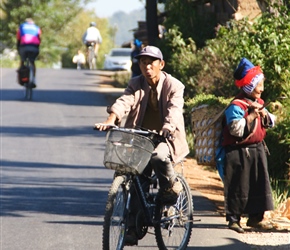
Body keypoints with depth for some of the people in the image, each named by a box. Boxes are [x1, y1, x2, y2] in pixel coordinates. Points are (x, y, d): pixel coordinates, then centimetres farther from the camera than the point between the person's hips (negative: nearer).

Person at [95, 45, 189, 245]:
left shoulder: (174, 86, -5)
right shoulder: (136, 84, 5)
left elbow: (174, 109, -22)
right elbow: (125, 101, -12)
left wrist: (168, 127, -44)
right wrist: (111, 120, -33)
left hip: (165, 138, -4)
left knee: (158, 156, -37)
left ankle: (171, 188, -8)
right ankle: (133, 227, 7)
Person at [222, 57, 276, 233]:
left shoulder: (259, 103, 10)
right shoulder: (236, 106, -16)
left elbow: (271, 123, 15)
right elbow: (236, 129, -24)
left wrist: (263, 113, -5)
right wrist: (251, 115, -23)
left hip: (257, 149, 8)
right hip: (240, 151, -8)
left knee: (260, 184, 8)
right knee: (239, 187, -3)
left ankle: (256, 217, 17)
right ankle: (233, 218, 4)